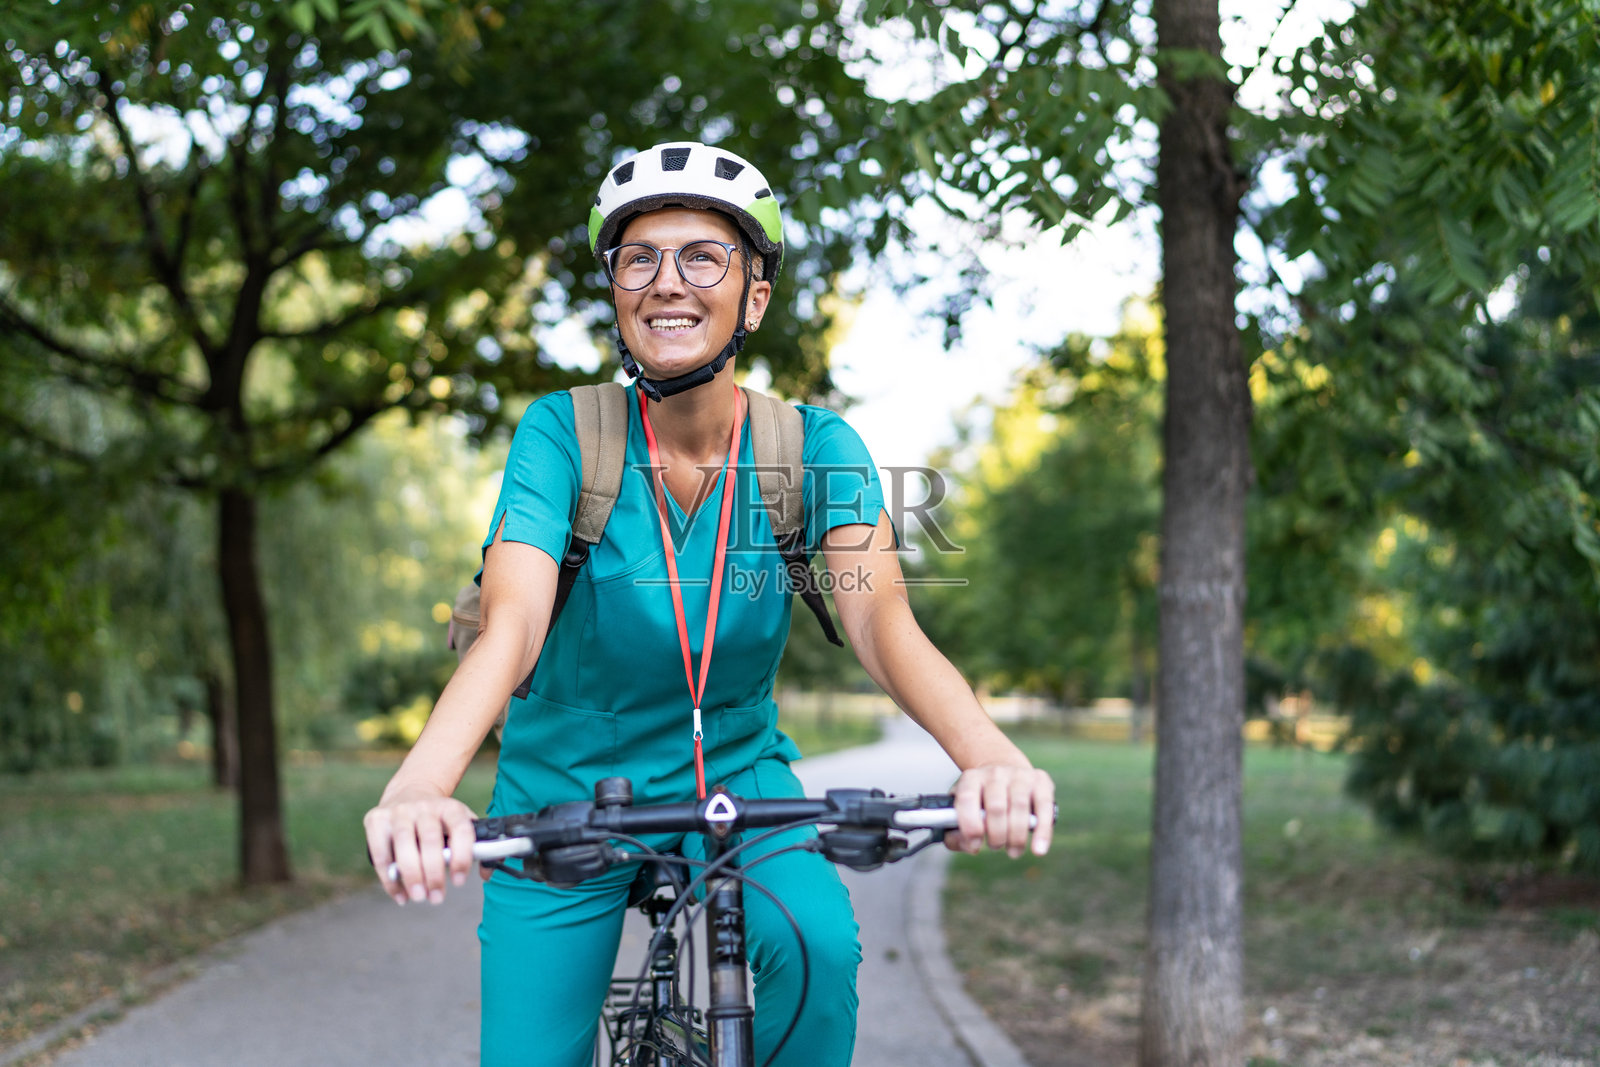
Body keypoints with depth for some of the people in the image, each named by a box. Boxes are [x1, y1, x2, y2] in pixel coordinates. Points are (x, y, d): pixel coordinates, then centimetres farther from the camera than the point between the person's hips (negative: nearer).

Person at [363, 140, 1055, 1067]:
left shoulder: (815, 446, -13)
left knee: (818, 943, -28)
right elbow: (511, 627, -30)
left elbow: (884, 621, -27)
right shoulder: (565, 433, -17)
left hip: (736, 776, 0)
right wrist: (415, 789, -50)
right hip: (566, 789, 0)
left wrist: (993, 756, -48)